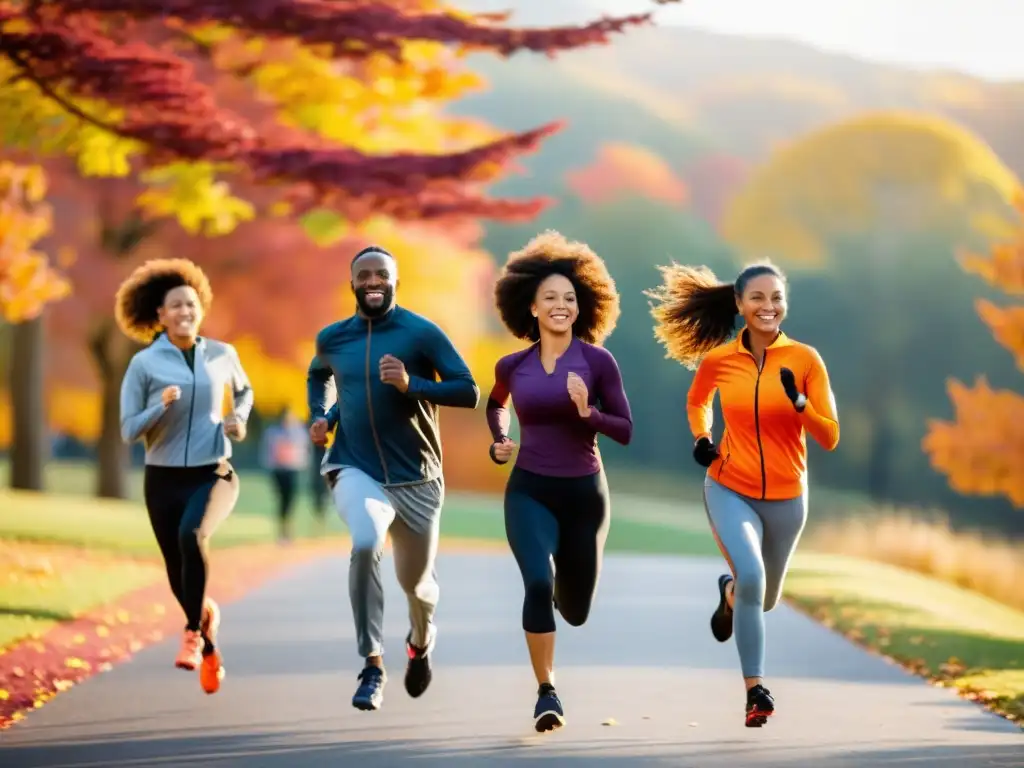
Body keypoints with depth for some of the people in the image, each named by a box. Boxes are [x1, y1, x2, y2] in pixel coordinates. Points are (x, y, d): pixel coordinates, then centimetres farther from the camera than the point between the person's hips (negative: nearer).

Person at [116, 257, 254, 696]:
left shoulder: (222, 355, 2)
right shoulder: (144, 364, -5)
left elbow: (244, 392, 24)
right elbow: (129, 431, -6)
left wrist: (239, 421, 3)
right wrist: (161, 405, -23)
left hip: (213, 474, -1)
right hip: (164, 479, 1)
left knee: (192, 534, -33)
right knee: (180, 577, 6)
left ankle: (194, 631, -20)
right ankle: (210, 646, 37)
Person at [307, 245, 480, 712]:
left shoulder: (421, 333, -9)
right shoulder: (331, 339, 3)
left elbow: (470, 393, -13)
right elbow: (318, 375, 26)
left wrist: (411, 384, -25)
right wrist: (320, 417, 8)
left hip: (415, 478, 0)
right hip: (355, 471, 0)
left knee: (415, 580, 12)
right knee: (366, 543, -31)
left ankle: (421, 640, 51)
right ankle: (372, 666, -22)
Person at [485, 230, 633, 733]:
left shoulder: (598, 361, -7)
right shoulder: (512, 366, 1)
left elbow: (625, 432, -5)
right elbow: (496, 405, 24)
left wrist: (587, 411, -22)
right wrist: (498, 442, 6)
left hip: (584, 492, 0)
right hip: (529, 491, 0)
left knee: (575, 611, 13)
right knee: (538, 583, -27)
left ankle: (565, 580, 52)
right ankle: (546, 693, -14)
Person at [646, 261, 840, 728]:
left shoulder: (805, 359, -11)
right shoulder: (718, 359, -7)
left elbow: (830, 438, -10)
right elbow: (696, 401, 17)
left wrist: (799, 402, -26)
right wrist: (700, 439, -1)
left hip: (785, 497, 1)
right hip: (730, 490, -1)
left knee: (764, 599, 19)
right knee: (751, 576, -27)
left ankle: (728, 592, 57)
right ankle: (756, 690, -16)